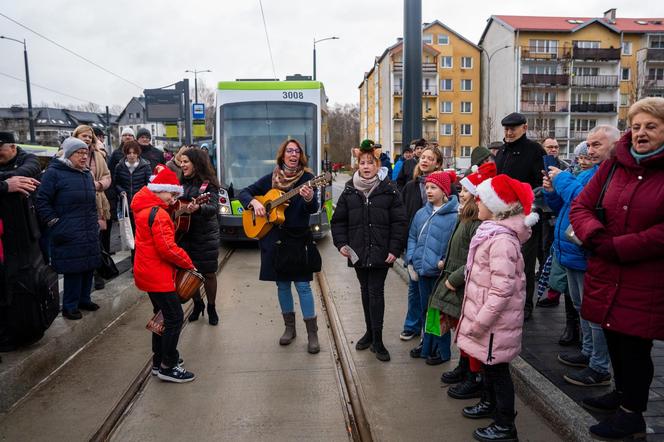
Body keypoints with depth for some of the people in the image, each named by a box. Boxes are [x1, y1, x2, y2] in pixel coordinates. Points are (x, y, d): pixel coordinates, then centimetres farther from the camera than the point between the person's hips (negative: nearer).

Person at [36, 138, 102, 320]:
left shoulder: (87, 174, 14)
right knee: (73, 269, -3)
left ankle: (84, 299, 27)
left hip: (90, 233, 7)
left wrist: (95, 221, 16)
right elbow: (42, 201, -9)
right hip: (69, 235, -7)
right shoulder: (54, 172, -8)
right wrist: (54, 223, -11)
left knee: (89, 267, 11)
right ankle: (70, 306, 11)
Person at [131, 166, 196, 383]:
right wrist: (188, 263, -12)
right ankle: (168, 367, 4)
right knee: (175, 317, -4)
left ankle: (159, 360, 29)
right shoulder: (158, 214, -20)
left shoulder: (144, 207, 10)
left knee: (163, 314, 19)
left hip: (148, 272, 11)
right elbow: (167, 248, -24)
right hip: (158, 275, -10)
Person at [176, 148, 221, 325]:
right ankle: (197, 304, 31)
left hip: (206, 235, -5)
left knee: (208, 272, 4)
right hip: (184, 233, 5)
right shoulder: (181, 183, 9)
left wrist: (198, 208, -38)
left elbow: (214, 208, -20)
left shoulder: (208, 183, -8)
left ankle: (211, 307, 23)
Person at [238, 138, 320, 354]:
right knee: (282, 284, 11)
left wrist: (309, 198, -38)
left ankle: (312, 333, 4)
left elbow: (313, 209, -16)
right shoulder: (271, 178, 6)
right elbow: (244, 192, 11)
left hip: (299, 238, -3)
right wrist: (254, 202, -10)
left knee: (303, 285, -4)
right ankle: (289, 327, 26)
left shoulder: (307, 178, -4)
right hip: (274, 239, 3)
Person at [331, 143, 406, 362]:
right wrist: (341, 243, -2)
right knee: (365, 292, 14)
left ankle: (377, 340, 6)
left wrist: (394, 249, -10)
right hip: (358, 252, 3)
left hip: (380, 252, -3)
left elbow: (399, 222, -4)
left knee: (376, 293, -3)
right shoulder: (350, 191, 4)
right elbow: (338, 220, 10)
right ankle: (370, 331, 28)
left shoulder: (389, 190, -4)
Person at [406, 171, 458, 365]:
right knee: (425, 309, 19)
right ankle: (427, 344, 37)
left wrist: (446, 262, -21)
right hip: (422, 270, 6)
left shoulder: (454, 215, -14)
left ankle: (441, 350, 23)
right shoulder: (421, 213, 7)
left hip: (440, 272, -6)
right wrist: (411, 260, 5)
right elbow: (412, 237, 12)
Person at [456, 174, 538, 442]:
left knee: (497, 368, 5)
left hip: (496, 319, -9)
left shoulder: (501, 240, -26)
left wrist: (480, 321, -24)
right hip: (487, 314, 9)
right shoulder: (492, 231, 6)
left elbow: (502, 289, -29)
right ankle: (490, 403, 44)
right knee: (488, 363, 24)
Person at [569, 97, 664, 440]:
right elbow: (581, 206, 5)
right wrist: (596, 236, -13)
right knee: (614, 338, 18)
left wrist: (616, 247, -17)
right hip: (606, 276, 5)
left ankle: (632, 414, 25)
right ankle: (622, 393, 40)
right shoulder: (613, 166, 6)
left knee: (635, 345, 6)